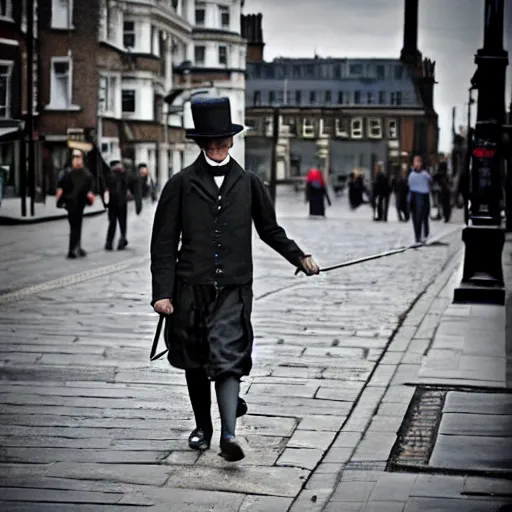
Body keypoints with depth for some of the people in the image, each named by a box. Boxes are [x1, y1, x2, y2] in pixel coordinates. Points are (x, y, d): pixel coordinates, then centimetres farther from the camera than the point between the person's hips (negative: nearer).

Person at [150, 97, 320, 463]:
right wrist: (162, 292, -5)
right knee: (195, 362, 11)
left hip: (234, 286, 0)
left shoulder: (248, 183, 7)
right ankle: (203, 427, 29)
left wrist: (299, 257, 10)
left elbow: (270, 230, 20)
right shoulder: (181, 184, 1)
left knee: (229, 359, -12)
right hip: (191, 286, 1)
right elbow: (164, 242, 1)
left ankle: (229, 434, -16)